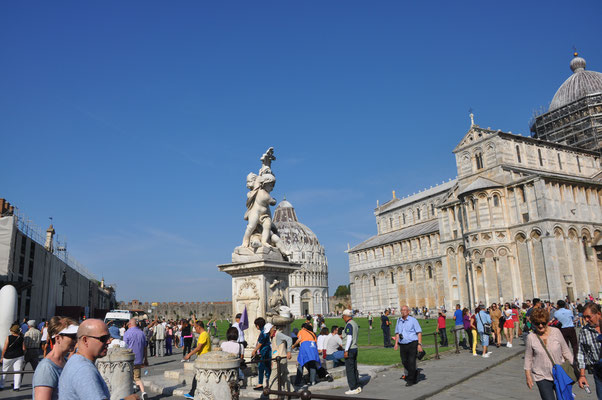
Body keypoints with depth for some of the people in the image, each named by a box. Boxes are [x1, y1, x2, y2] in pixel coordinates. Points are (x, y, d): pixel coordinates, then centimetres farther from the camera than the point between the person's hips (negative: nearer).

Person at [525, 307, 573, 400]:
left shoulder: (556, 332, -6)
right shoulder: (531, 337, -8)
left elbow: (566, 351, 5)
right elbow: (528, 358, 2)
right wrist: (528, 376, 3)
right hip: (542, 377, -2)